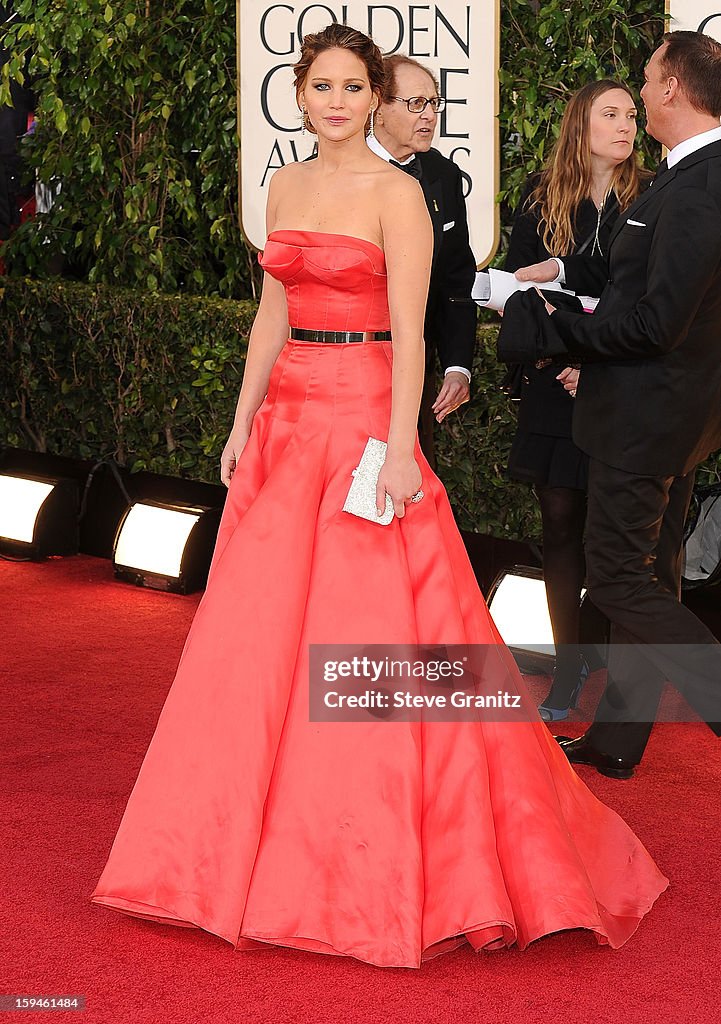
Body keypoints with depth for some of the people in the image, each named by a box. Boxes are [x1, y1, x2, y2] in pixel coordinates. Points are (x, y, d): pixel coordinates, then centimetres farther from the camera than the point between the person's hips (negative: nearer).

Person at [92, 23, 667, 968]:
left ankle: (388, 862, 5)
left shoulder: (397, 192, -7)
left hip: (364, 419, -6)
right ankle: (265, 841, 20)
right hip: (287, 421, 7)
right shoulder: (286, 187, 12)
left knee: (373, 634, -5)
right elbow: (272, 314, 15)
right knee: (261, 635, 8)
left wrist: (400, 448, -19)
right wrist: (243, 424, 10)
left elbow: (409, 332, -13)